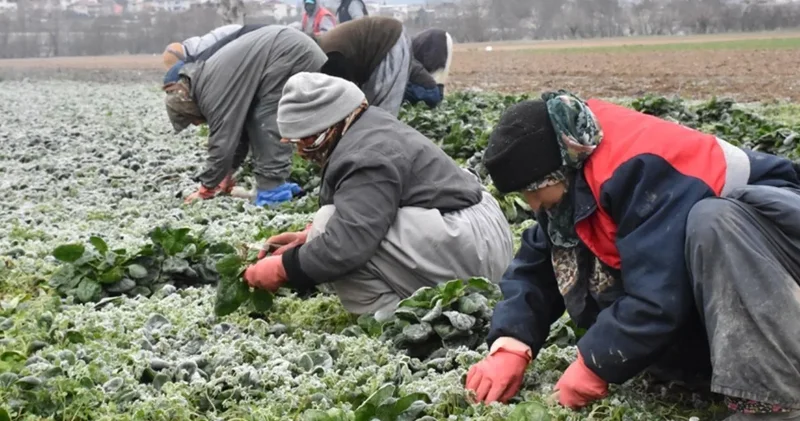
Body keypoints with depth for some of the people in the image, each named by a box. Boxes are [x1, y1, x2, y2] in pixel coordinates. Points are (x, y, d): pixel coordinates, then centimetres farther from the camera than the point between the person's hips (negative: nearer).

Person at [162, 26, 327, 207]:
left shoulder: (212, 92, -14)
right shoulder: (212, 81, 16)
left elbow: (222, 142, -13)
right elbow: (235, 129, 22)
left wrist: (206, 189, -2)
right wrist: (226, 176, 23)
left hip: (291, 53, -10)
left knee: (266, 121, -9)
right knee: (255, 120, 11)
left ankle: (273, 190, -7)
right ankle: (274, 185, 12)